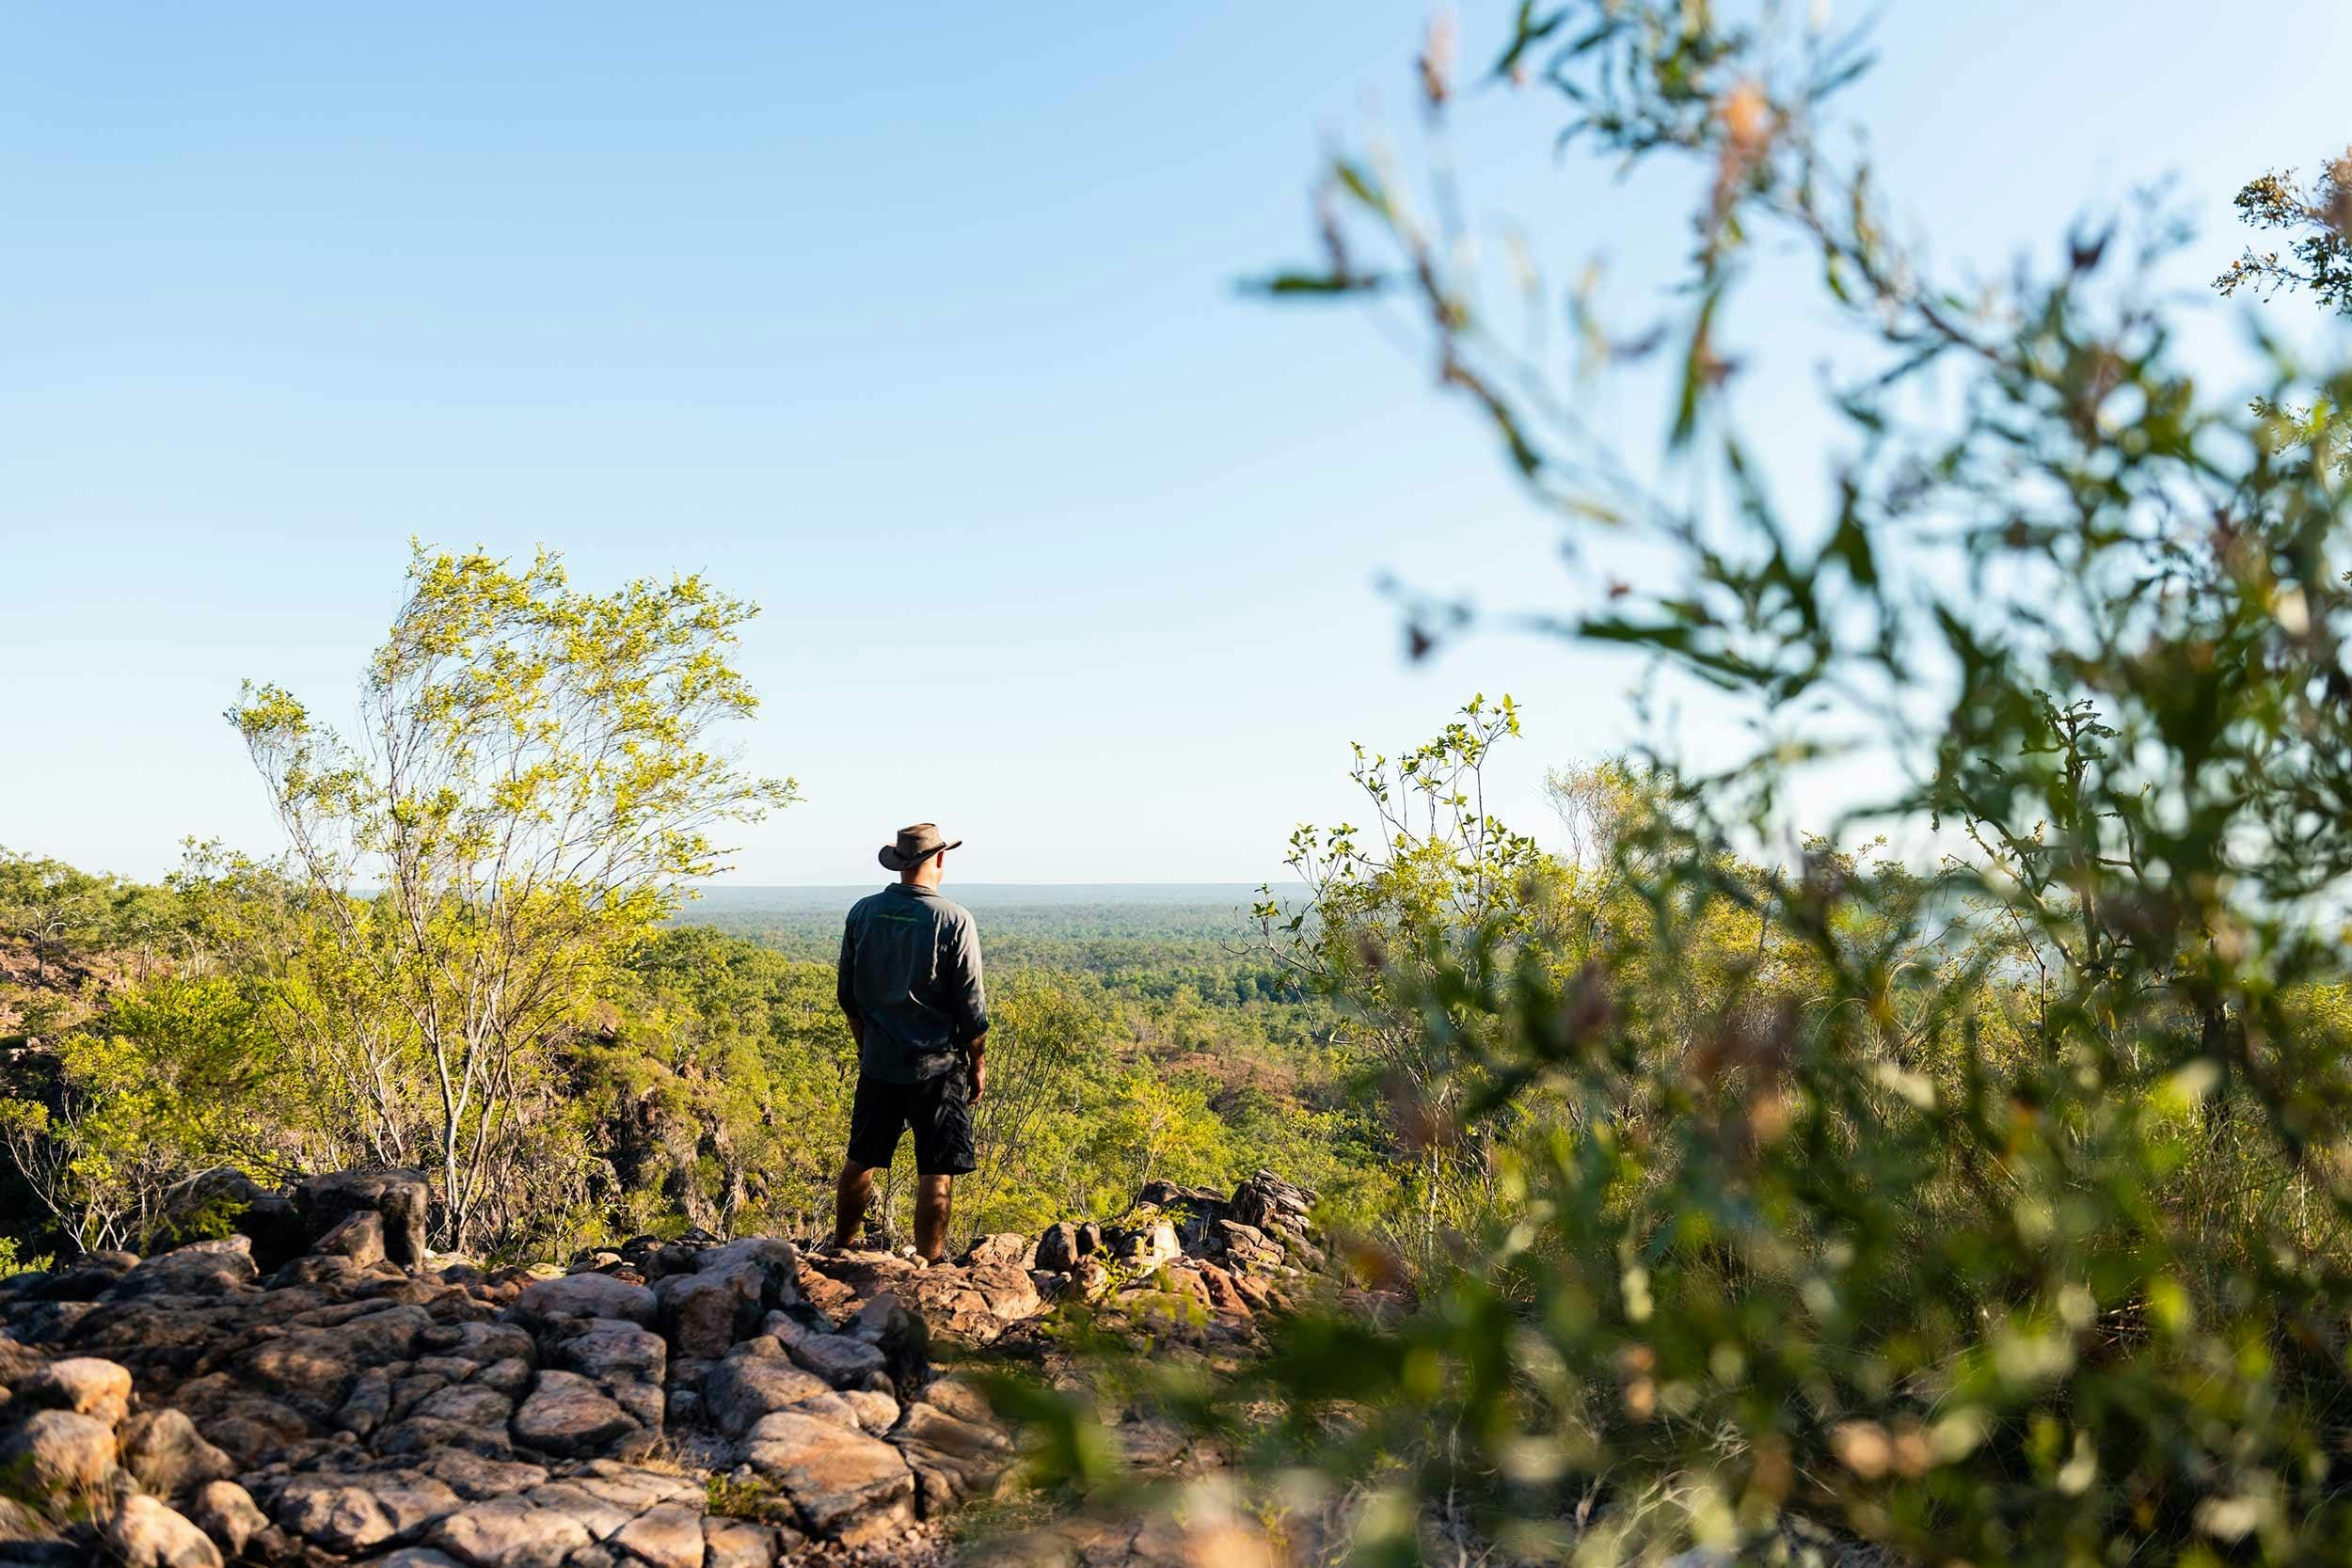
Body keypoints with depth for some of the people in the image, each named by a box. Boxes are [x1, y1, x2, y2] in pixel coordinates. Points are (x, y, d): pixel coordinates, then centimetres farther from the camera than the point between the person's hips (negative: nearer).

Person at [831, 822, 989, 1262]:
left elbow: (848, 995, 9)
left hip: (878, 1062, 5)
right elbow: (971, 1004, -8)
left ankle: (842, 1252, 29)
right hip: (938, 1066, -5)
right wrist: (978, 1063, 4)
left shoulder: (862, 913, 1)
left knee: (860, 1160, 17)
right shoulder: (954, 920, -12)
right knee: (936, 1172, 1)